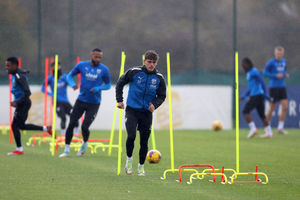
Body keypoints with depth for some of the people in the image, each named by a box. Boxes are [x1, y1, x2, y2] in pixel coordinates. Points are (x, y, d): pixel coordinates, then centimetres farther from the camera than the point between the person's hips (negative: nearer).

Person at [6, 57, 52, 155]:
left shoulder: (19, 76, -22)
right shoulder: (14, 75, 8)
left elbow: (27, 93, -25)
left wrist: (17, 102, -25)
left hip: (23, 103, -10)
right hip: (20, 104, 10)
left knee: (15, 125, -4)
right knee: (21, 125, 17)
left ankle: (19, 149, 5)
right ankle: (46, 129, 24)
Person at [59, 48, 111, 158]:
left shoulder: (104, 69, -5)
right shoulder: (82, 65, -2)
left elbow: (108, 85, 5)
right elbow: (69, 75, 9)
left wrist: (98, 88, -16)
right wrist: (72, 84, -13)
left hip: (94, 103, -2)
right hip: (81, 100, 2)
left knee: (84, 127, -10)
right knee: (71, 124, -3)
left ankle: (85, 143, 22)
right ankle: (67, 150, 10)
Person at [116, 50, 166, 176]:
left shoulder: (159, 78, -1)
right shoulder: (134, 72, -7)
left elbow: (162, 96, 9)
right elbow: (120, 84, 6)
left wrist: (155, 105, -10)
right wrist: (119, 100, 2)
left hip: (146, 113, 2)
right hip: (132, 110, -2)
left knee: (144, 141, 4)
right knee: (131, 136, -19)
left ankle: (141, 166, 23)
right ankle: (129, 159, 6)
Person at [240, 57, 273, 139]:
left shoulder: (254, 72, -10)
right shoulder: (249, 73, 20)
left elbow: (262, 82, -15)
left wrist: (266, 94, -18)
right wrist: (244, 96, 20)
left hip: (257, 95, -10)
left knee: (245, 111, -9)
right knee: (261, 114, 11)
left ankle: (253, 129, -15)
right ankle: (269, 132, 10)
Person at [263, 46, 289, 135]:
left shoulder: (284, 61, 9)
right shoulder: (271, 62, -10)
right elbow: (265, 73, -10)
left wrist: (285, 74, 1)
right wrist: (276, 76, -19)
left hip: (282, 87, 5)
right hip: (273, 87, -5)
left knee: (285, 107, -5)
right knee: (272, 108, 1)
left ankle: (280, 128, 3)